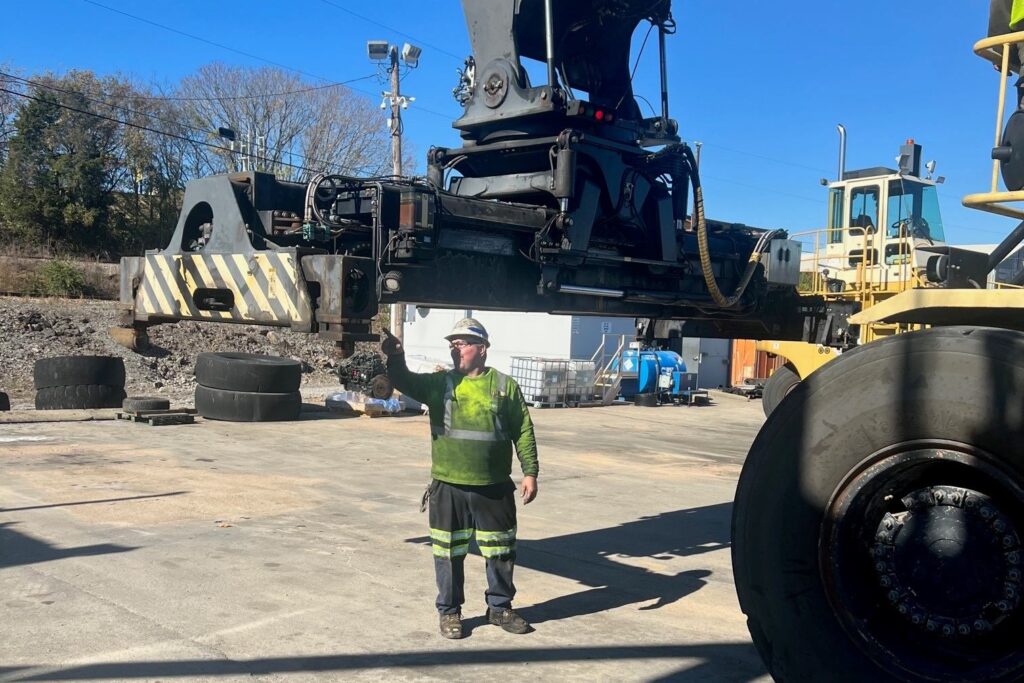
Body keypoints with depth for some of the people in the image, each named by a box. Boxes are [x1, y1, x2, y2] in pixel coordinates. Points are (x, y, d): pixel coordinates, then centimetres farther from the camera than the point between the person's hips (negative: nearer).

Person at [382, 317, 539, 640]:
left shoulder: (505, 386, 1)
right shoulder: (440, 383, 2)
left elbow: (523, 432, 2)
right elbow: (406, 383, -15)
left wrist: (530, 472, -3)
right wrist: (395, 359, -34)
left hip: (495, 489, 0)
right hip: (448, 489, 0)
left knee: (501, 552, 12)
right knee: (449, 553, 9)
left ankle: (500, 607, 31)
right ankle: (449, 611, 26)